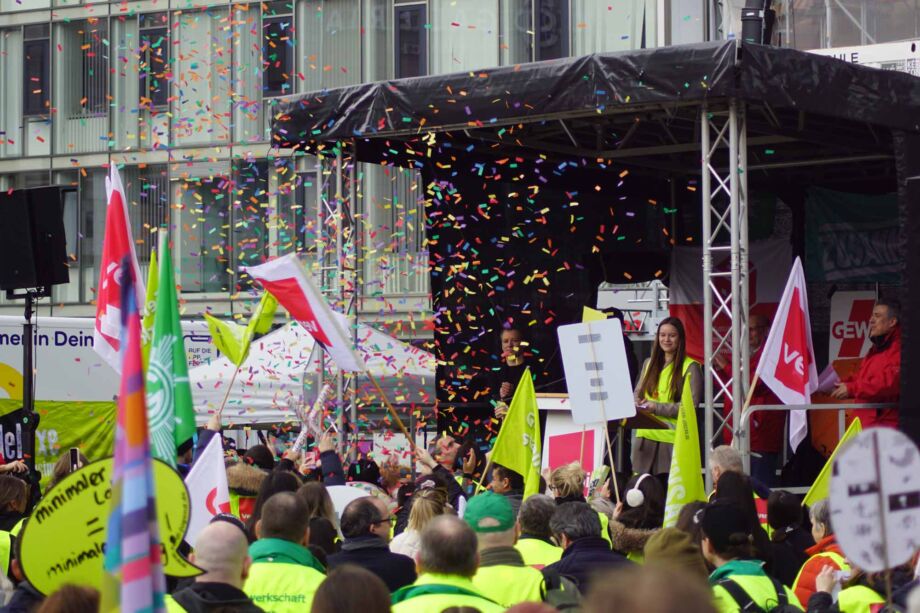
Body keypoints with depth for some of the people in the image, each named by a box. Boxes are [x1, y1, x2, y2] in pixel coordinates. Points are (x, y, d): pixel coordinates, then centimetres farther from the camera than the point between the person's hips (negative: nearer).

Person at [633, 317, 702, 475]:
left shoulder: (690, 368, -2)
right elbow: (637, 393, 21)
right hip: (645, 434, 5)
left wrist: (656, 408, -15)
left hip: (672, 438, -5)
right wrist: (639, 403, -4)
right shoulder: (649, 363, 17)